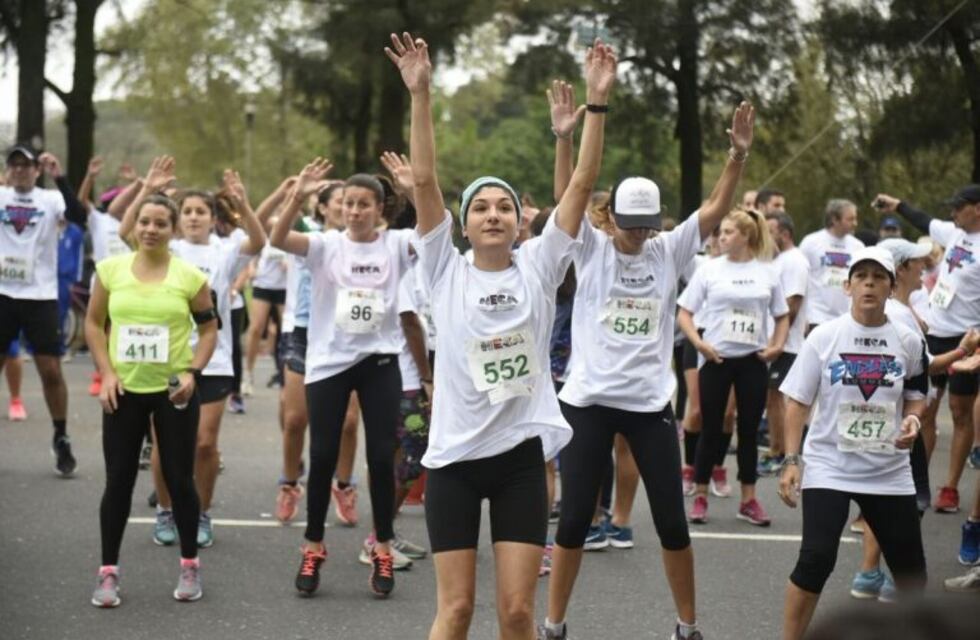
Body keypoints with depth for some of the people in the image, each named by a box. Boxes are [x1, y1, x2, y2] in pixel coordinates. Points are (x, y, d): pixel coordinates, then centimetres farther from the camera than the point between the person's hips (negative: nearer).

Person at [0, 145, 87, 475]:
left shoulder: (50, 199, -2)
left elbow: (79, 216, -18)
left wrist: (59, 178, -26)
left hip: (40, 295, -1)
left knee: (51, 370, 1)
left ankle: (61, 439, 13)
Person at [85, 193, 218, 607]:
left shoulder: (190, 276, -5)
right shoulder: (111, 270, -1)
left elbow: (209, 328, 3)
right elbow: (93, 323, 6)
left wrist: (193, 372, -11)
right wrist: (106, 373, -5)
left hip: (173, 390, -1)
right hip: (124, 390, 1)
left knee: (179, 478, 4)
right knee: (118, 480, 3)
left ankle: (189, 566, 19)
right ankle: (108, 571, 11)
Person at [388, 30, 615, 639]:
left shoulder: (539, 268, 2)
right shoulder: (446, 273, 0)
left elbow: (583, 184, -3)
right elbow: (424, 182, -9)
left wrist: (598, 101, -10)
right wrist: (421, 94, -17)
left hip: (521, 454, 1)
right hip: (455, 456, -1)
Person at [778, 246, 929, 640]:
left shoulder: (908, 341, 0)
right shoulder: (824, 337, -5)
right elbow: (797, 401, -2)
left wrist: (911, 418, -9)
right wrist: (791, 460, -9)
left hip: (889, 471, 3)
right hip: (828, 467, -2)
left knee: (911, 569, 7)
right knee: (816, 560, -15)